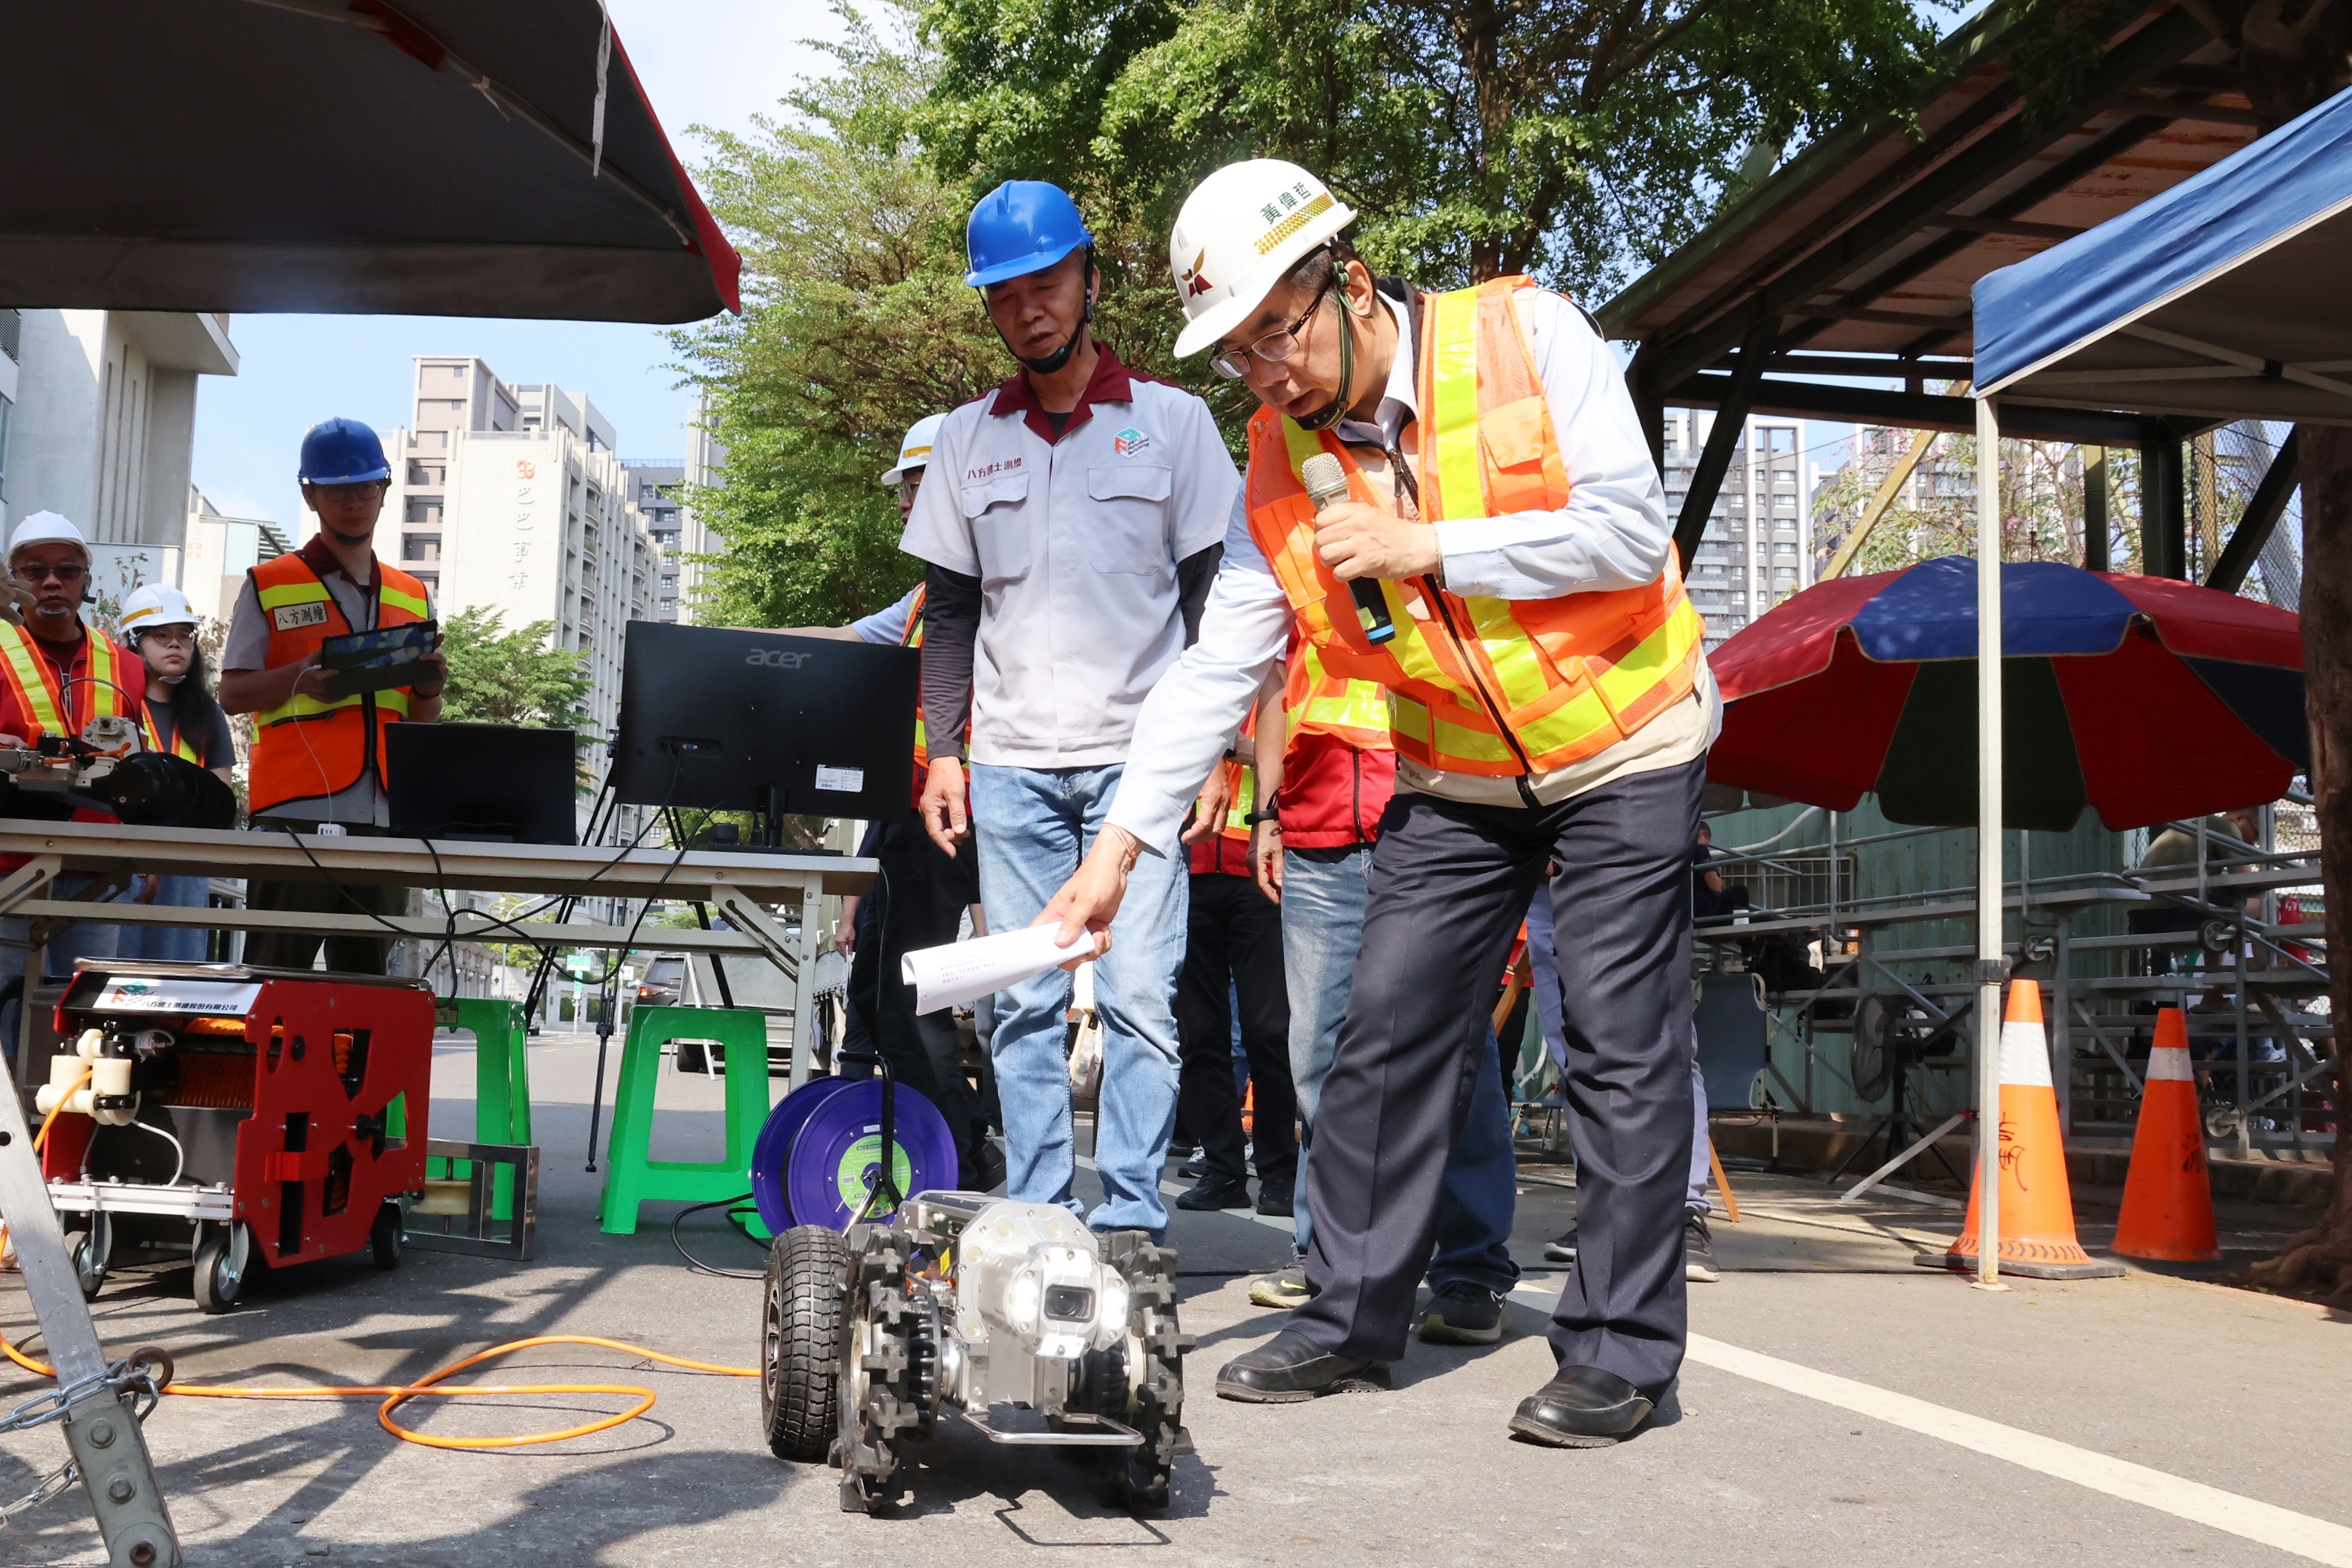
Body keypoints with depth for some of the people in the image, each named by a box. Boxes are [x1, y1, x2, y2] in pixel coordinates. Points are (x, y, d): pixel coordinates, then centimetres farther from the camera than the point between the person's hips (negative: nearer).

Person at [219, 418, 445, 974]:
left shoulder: (413, 597, 18)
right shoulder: (269, 586, 7)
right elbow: (232, 694, 2)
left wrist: (429, 690, -4)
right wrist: (299, 678, -16)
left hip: (387, 817, 4)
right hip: (296, 811, -4)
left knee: (366, 977, 5)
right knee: (277, 971, -6)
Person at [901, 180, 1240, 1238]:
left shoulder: (1171, 420, 5)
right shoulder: (968, 438, 13)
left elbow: (1213, 594, 4)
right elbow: (949, 611, 15)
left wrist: (1209, 744, -4)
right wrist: (942, 750, 6)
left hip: (1137, 755, -3)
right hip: (1009, 763, 3)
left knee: (1137, 996, -6)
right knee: (1023, 1003, 3)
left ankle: (1130, 1221, 0)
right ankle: (1034, 1221, 9)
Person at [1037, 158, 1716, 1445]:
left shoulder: (1525, 338, -16)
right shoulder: (1281, 460, -5)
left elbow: (1633, 530, -22)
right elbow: (1215, 667, -5)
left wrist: (1426, 545, -25)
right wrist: (1123, 840, -12)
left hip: (1619, 747, -4)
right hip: (1454, 779, 5)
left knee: (1621, 1047, -4)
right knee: (1384, 1032, 2)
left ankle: (1619, 1350, 6)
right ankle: (1351, 1315, 15)